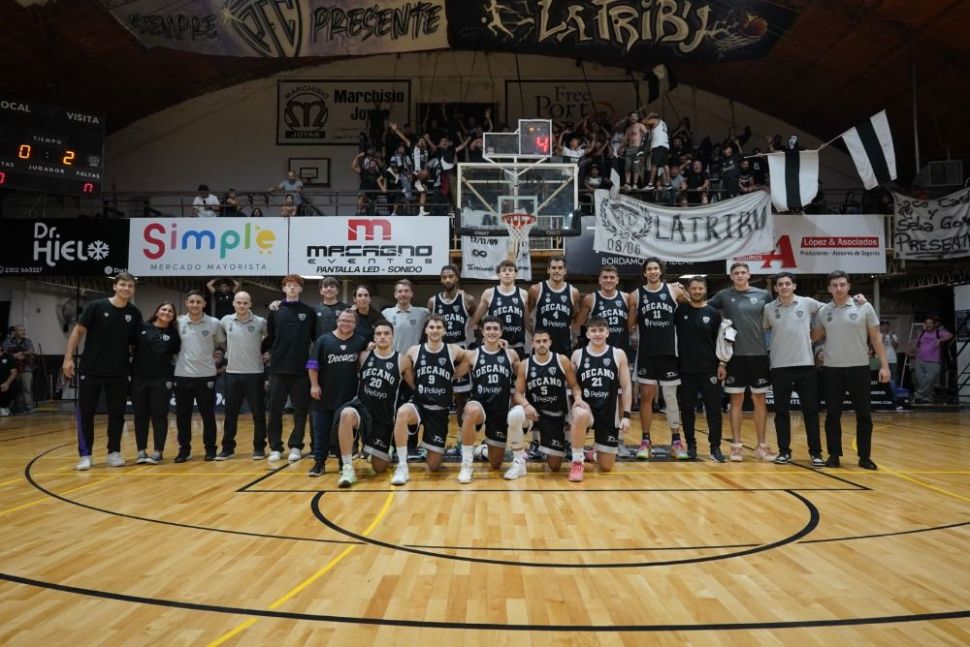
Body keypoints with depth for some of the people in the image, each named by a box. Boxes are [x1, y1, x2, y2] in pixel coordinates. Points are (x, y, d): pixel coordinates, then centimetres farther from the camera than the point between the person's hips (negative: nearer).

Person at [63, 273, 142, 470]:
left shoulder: (134, 314, 3)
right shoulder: (96, 306, -5)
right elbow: (78, 331, -3)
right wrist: (68, 358, -9)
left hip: (119, 373, 2)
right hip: (90, 370, -2)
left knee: (117, 414, 7)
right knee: (86, 413, 2)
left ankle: (114, 452, 18)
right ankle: (85, 455, 10)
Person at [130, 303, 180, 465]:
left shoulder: (173, 334, 4)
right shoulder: (142, 327, 4)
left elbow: (179, 353, 7)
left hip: (162, 379, -1)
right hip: (139, 378, 1)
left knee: (159, 415, 2)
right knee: (140, 415, 7)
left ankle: (158, 452, 8)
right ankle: (141, 451, 15)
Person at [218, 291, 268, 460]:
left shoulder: (260, 322, -6)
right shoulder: (225, 321, 1)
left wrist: (262, 351, 0)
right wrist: (227, 352, 12)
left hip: (254, 373, -2)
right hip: (232, 373, 2)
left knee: (258, 413, 4)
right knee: (230, 413, 9)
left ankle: (258, 448, 15)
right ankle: (228, 448, 19)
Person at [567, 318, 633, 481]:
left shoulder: (618, 355, 0)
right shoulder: (577, 354, 1)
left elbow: (626, 387, 1)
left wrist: (626, 415, -6)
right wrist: (576, 399, -17)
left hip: (609, 412, 1)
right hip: (585, 407, -1)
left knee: (606, 466, 4)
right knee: (581, 416, -41)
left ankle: (595, 452, 43)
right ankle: (577, 461, -20)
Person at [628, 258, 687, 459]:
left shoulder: (673, 290, 2)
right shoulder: (636, 295, 3)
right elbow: (630, 326, 6)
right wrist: (633, 327, -10)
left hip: (669, 352, 0)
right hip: (646, 353, 0)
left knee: (671, 397, 6)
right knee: (646, 396, 4)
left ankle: (676, 441, 15)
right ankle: (645, 440, 14)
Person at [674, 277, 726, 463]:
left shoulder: (713, 313, 3)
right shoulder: (680, 310, 3)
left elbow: (720, 341, 6)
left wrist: (721, 364, -1)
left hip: (709, 369, 0)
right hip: (685, 369, 0)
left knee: (714, 409, -1)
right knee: (687, 410, 7)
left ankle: (715, 447, 7)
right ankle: (691, 445, 19)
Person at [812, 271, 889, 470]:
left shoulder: (864, 307, -1)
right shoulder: (823, 311, 4)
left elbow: (875, 337, 1)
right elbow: (814, 337, 15)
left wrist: (884, 365, -3)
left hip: (859, 368, -1)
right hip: (831, 369, 1)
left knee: (863, 414, 4)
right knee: (833, 415, 4)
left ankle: (864, 456, 15)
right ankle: (834, 455, 13)